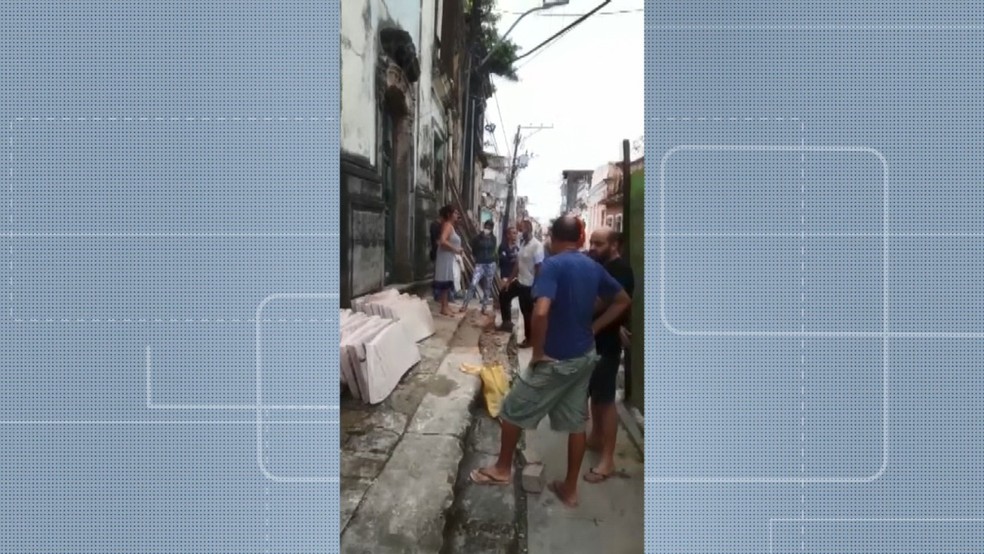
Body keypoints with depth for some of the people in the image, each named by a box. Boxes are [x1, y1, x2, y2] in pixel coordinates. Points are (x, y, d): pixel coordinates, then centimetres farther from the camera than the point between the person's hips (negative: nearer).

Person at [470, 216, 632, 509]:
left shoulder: (553, 265, -19)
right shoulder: (594, 267, 3)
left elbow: (541, 312, -32)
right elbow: (623, 301, 14)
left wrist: (538, 352, -18)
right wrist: (592, 328, 9)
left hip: (557, 359, -7)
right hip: (586, 356, 7)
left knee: (514, 410, 13)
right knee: (576, 422, 17)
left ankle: (502, 469, 30)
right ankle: (570, 489, 30)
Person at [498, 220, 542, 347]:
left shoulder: (537, 246, -19)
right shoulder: (523, 244, 8)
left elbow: (539, 268, -20)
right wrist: (509, 280, 14)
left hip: (529, 285, -9)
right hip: (519, 281, 9)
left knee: (527, 312, 3)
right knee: (503, 295, 19)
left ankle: (529, 339, 20)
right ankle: (507, 322, 33)